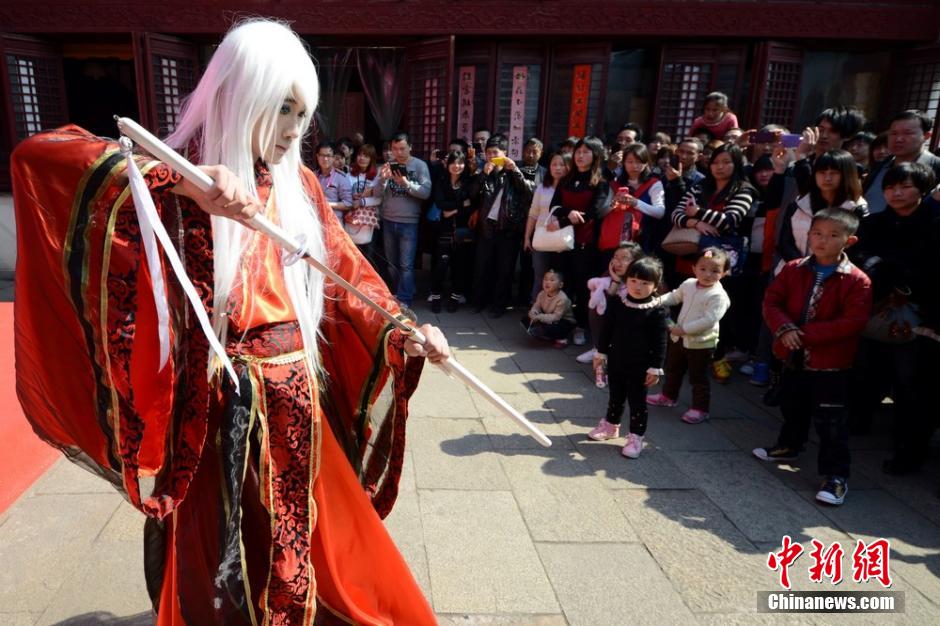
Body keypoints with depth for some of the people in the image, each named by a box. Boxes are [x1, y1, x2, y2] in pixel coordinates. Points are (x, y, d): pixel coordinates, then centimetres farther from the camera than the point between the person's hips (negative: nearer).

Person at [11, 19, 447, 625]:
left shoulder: (299, 184, 4)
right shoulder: (176, 179, -12)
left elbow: (345, 271, 10)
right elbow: (36, 156, -25)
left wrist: (406, 331, 1)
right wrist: (181, 183, -38)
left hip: (295, 400, 5)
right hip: (220, 409, -5)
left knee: (318, 542, 21)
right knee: (218, 561, 16)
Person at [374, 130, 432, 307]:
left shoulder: (420, 165, -6)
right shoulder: (387, 166, 3)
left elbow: (426, 192, -16)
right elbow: (378, 193, -3)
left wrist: (406, 183, -27)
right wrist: (383, 179, -22)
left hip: (409, 223, -4)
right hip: (388, 221, 4)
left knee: (406, 265, -4)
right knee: (391, 263, 15)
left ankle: (404, 300, 3)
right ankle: (407, 291, 30)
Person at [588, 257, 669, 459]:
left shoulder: (657, 312, -15)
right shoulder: (616, 302, -6)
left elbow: (659, 342, -11)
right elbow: (606, 329, 4)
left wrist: (655, 368, -11)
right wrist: (601, 353, 6)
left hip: (640, 366, -4)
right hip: (616, 361, 4)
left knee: (637, 402, 7)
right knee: (616, 397, 22)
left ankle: (636, 437, 20)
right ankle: (611, 425, 41)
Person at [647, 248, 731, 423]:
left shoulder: (718, 296, -23)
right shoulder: (688, 284, -2)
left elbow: (709, 320, -29)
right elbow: (675, 296, 15)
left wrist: (684, 329, -28)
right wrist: (658, 301, -2)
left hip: (701, 343, -7)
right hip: (679, 338, 7)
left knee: (698, 377, 5)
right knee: (673, 369, 24)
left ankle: (700, 408, 20)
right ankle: (669, 395, 45)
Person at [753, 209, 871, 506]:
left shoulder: (856, 280, -14)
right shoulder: (794, 269, -1)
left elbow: (853, 322, -20)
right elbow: (772, 301, -2)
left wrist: (806, 334, -23)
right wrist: (784, 328, -20)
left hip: (830, 365, -5)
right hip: (793, 358, 5)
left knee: (831, 422, 0)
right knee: (792, 409, 26)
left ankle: (836, 475, 12)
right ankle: (789, 446, 48)